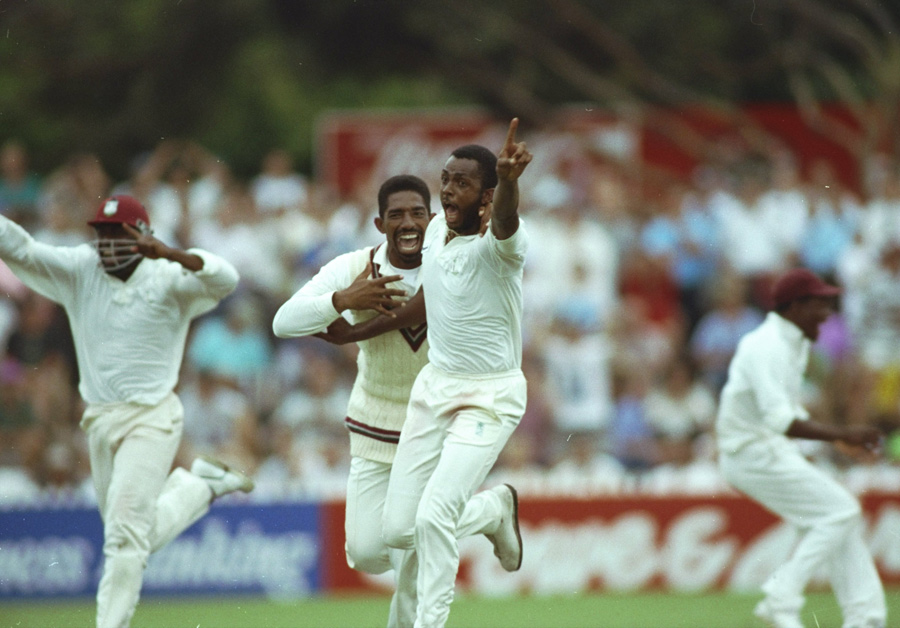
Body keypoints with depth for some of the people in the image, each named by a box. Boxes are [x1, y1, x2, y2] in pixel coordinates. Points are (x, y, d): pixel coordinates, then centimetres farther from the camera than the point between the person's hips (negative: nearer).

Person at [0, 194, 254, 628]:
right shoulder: (79, 270, 2)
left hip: (152, 418, -6)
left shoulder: (167, 280, -10)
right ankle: (199, 486, 41)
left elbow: (224, 279, -27)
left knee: (127, 531, -15)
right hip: (100, 421, 6)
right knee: (141, 536, 18)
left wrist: (171, 255, -42)